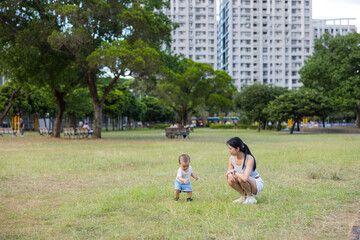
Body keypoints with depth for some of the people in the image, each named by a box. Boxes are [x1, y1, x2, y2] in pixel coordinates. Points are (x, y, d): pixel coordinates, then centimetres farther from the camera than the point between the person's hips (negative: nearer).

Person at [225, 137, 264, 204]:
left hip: (257, 185, -6)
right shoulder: (232, 158, -8)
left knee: (241, 178, -33)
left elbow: (245, 178, -40)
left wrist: (233, 171, -27)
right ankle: (243, 197, 0)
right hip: (245, 184, 6)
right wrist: (229, 175, -24)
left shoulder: (249, 159, -28)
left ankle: (250, 198, -10)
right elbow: (229, 173, 0)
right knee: (230, 180, -22)